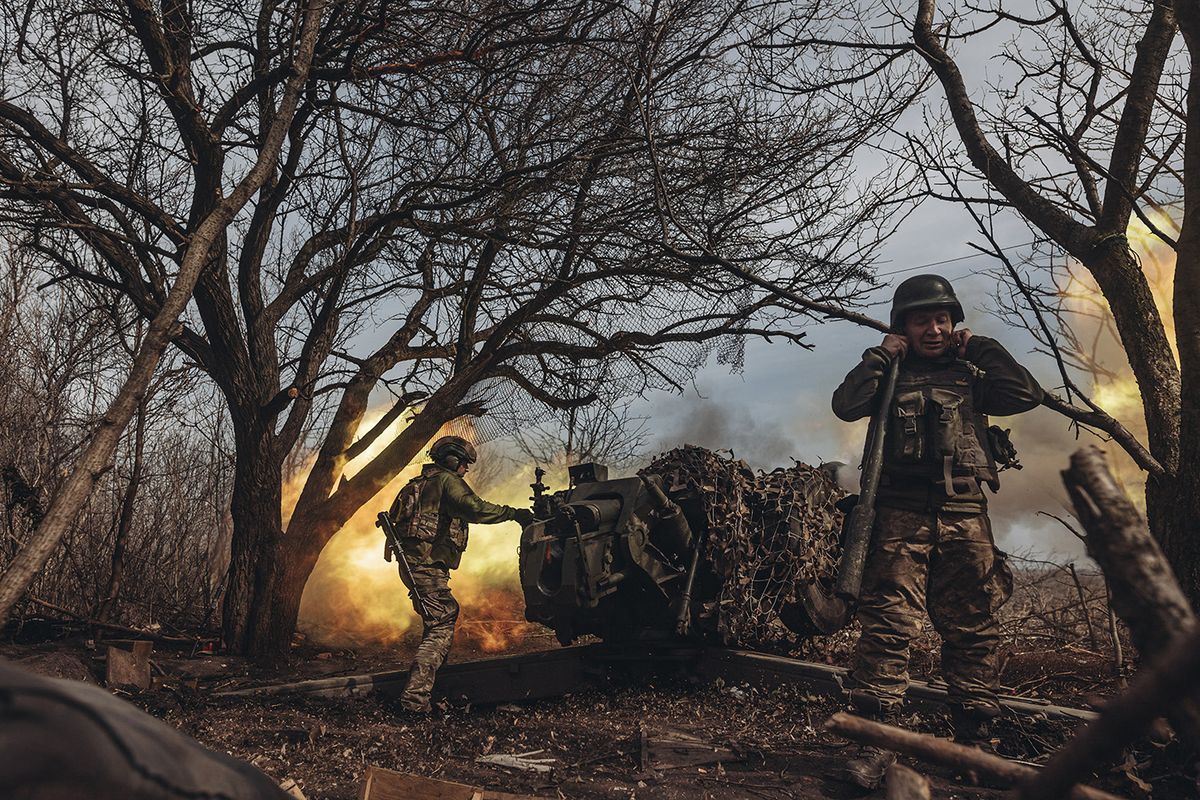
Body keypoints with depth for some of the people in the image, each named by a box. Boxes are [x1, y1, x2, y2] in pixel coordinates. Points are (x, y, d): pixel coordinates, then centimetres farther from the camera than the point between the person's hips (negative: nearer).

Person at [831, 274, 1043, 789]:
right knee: (888, 624, -10)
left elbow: (1026, 395, 5)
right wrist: (882, 354, 0)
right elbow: (846, 406, -4)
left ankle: (973, 740, 14)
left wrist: (982, 349, 9)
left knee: (972, 629, 4)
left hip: (965, 516, 3)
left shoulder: (970, 374, 19)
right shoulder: (889, 375, 13)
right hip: (901, 514, -2)